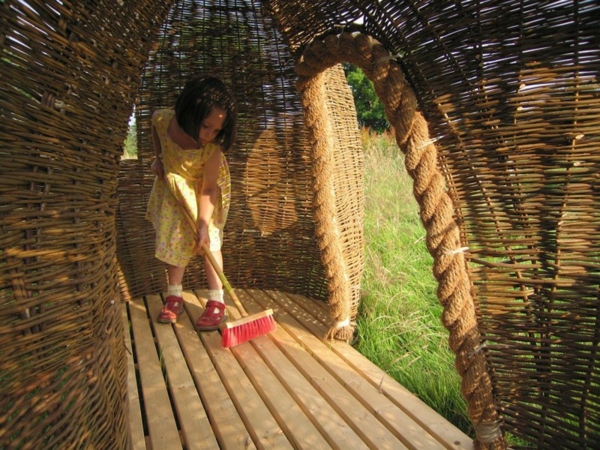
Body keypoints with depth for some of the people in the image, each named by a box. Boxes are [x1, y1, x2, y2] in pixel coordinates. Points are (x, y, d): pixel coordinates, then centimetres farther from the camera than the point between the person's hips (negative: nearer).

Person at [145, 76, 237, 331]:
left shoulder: (212, 149, -37)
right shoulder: (164, 119, -28)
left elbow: (208, 189, -28)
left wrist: (204, 224, -33)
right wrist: (158, 158, -5)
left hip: (203, 188, -3)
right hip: (174, 186, 4)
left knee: (208, 238, -10)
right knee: (175, 237, 6)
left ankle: (216, 302, -3)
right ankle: (174, 296, 17)